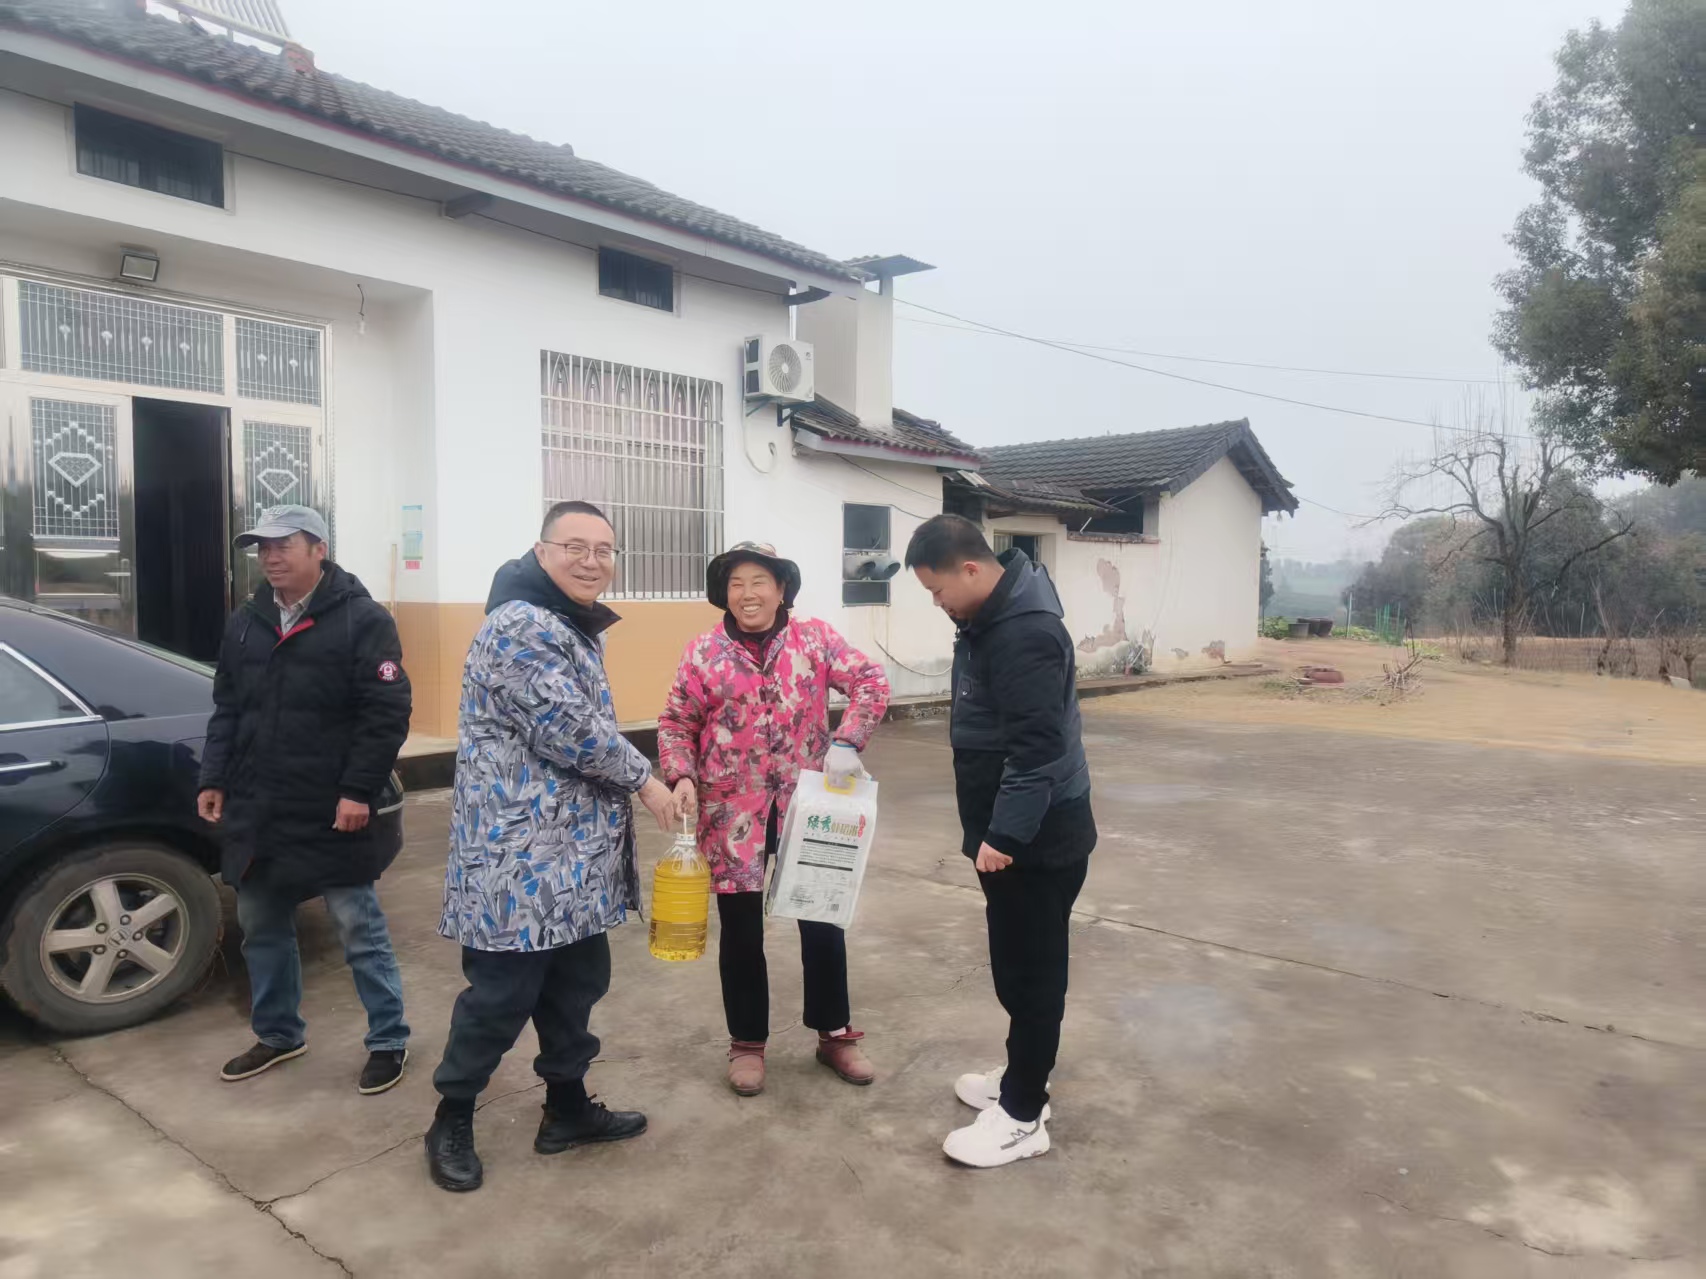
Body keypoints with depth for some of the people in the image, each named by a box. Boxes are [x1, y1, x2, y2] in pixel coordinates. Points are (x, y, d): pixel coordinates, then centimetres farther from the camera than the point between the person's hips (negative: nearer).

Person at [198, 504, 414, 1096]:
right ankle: (278, 1034, 37)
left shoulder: (363, 620, -10)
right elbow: (226, 710, 17)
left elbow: (387, 715, -15)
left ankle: (389, 1040, 18)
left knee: (360, 930, 4)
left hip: (332, 816, -7)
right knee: (261, 928, 18)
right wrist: (215, 779, 9)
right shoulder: (244, 623, 11)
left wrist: (358, 791, -19)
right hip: (256, 813, 7)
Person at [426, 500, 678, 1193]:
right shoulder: (521, 626, -17)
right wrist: (644, 780, -10)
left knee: (576, 986, 18)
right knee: (500, 996, 3)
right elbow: (570, 731, -22)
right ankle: (451, 1123, 23)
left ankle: (568, 1107, 33)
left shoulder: (578, 629, 15)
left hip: (576, 860, 10)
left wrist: (633, 786, 24)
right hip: (521, 864, -10)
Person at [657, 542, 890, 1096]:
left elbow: (871, 680, -7)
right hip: (733, 812, 0)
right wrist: (681, 777, -16)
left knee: (823, 919, 10)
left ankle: (834, 1033, 30)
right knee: (741, 928, 10)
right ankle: (747, 1041, 29)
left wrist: (847, 741, -22)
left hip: (807, 806, 0)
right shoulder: (704, 652, -2)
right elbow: (676, 723, 1)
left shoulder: (815, 638, -3)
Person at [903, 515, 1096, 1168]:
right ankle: (1020, 1080, 35)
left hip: (1039, 838, -10)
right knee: (1014, 965, 20)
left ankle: (1023, 1116, 15)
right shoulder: (993, 618, 9)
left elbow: (1036, 748, -28)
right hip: (1015, 831, 10)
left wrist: (1004, 833, -28)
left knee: (1033, 972, 2)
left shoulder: (1026, 633, -23)